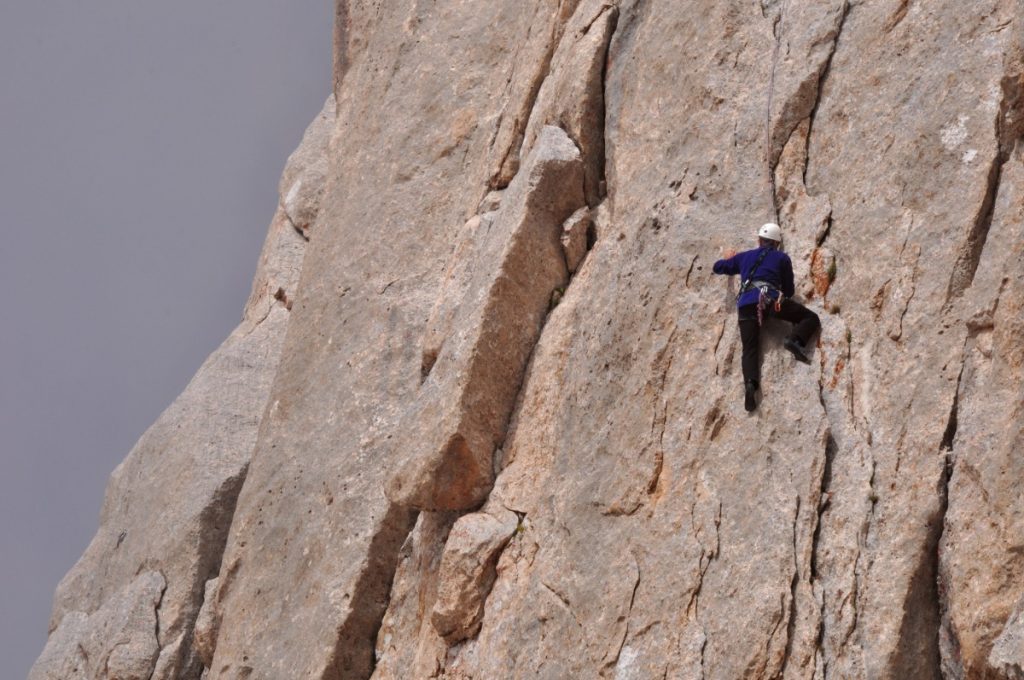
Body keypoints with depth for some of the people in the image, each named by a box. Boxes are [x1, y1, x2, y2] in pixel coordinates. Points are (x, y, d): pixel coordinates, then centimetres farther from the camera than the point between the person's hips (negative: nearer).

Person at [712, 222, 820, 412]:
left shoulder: (744, 256, 28)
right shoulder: (782, 258, 21)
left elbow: (718, 267, 36)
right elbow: (789, 291, 23)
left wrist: (728, 260, 58)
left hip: (745, 304, 2)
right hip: (770, 299, -2)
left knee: (750, 349, -7)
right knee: (810, 317, 11)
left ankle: (750, 383, -35)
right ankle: (796, 340, -19)